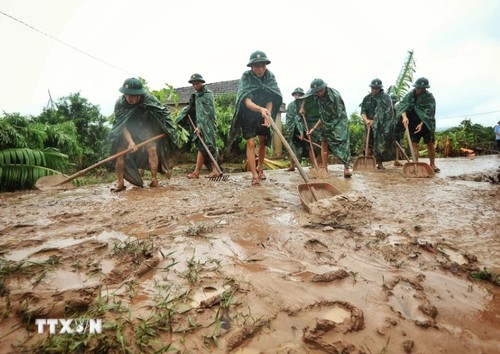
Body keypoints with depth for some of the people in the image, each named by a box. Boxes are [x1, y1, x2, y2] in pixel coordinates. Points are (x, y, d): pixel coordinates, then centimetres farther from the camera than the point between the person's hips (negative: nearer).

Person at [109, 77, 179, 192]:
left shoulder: (149, 99, -27)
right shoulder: (119, 103, -26)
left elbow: (164, 113, -13)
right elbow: (121, 125, -24)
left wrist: (169, 133, -11)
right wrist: (130, 141, -38)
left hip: (145, 129, 0)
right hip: (126, 131, 0)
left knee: (152, 149, -18)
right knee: (119, 152, -11)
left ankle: (154, 180, -9)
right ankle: (120, 183, -1)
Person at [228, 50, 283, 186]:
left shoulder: (270, 77, -13)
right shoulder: (246, 78, -24)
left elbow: (270, 99, -20)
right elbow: (247, 102, -37)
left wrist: (268, 114, -40)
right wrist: (261, 109, -57)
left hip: (264, 115, 4)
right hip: (248, 115, -3)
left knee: (263, 142, 12)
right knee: (250, 143, -11)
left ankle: (260, 167, 33)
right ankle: (254, 175, -8)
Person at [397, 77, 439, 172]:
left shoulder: (429, 97, -6)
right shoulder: (410, 95, 0)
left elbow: (429, 112, -14)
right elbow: (402, 105, -12)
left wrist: (422, 123, -25)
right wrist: (404, 116, -30)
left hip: (426, 124, -1)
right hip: (413, 124, 2)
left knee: (430, 144, 2)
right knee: (414, 143, -2)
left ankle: (432, 164, 13)